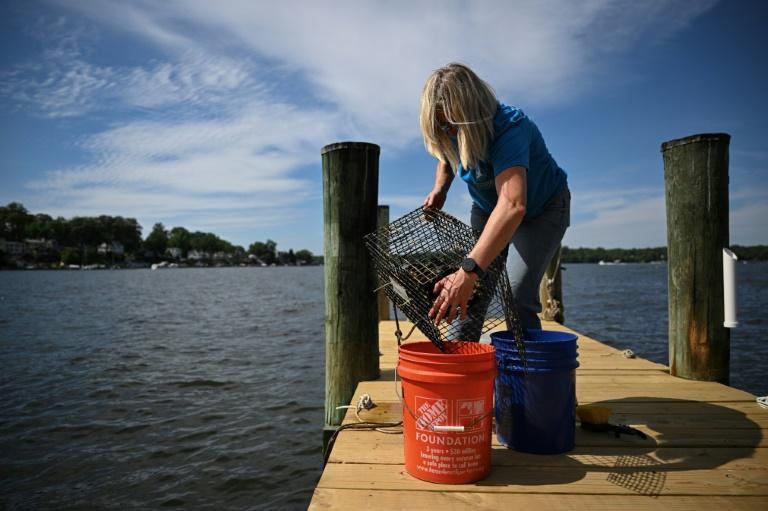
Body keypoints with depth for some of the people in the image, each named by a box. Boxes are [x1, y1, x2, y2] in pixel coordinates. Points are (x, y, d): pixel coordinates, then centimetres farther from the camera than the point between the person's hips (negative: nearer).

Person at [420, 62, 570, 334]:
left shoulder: (509, 128, -37)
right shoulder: (451, 133, -16)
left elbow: (513, 205, -53)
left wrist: (468, 271, -63)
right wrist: (439, 189, -12)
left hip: (542, 211, -5)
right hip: (488, 209, 6)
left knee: (518, 297, -22)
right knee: (467, 295, -5)